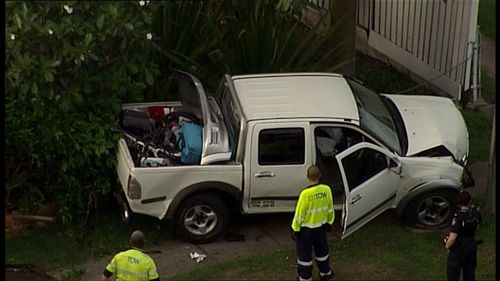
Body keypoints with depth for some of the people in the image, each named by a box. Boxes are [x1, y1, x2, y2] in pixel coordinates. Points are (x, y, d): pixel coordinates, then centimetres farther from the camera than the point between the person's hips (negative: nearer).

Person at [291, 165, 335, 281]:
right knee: (322, 250, 25)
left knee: (304, 254, 12)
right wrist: (329, 223, 17)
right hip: (321, 227, 5)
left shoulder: (305, 194, -27)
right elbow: (330, 209, 1)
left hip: (306, 229, -5)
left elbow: (299, 214, -18)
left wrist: (295, 229, -6)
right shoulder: (326, 189, -13)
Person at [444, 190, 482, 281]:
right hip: (472, 245, 6)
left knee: (453, 273, 8)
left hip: (458, 248, -6)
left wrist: (447, 246, -7)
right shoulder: (476, 213, -12)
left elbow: (453, 237, -26)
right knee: (470, 271, 21)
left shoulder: (458, 217, -28)